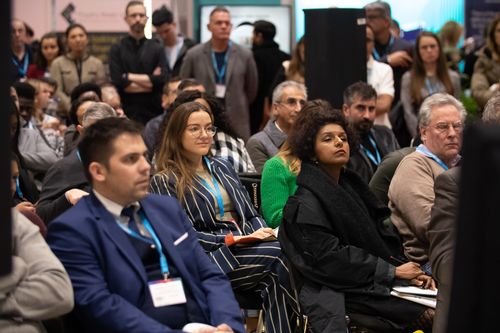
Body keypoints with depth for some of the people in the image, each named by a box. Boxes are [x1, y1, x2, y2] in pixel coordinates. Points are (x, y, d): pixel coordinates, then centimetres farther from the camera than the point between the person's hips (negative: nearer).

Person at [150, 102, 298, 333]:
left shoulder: (222, 167, 23)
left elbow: (250, 214, 21)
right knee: (281, 256, -29)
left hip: (246, 246, 5)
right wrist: (232, 240, -16)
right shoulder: (165, 181, 3)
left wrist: (261, 233, -3)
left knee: (275, 279, -30)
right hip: (208, 258, -5)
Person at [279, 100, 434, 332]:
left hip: (374, 282, 7)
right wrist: (393, 272, -13)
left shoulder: (353, 186, 17)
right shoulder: (305, 204, -7)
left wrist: (408, 272, -2)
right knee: (427, 313, -24)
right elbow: (330, 258, -14)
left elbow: (382, 236, 15)